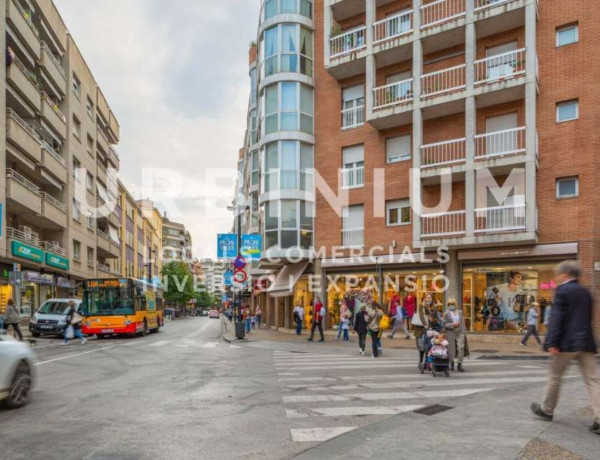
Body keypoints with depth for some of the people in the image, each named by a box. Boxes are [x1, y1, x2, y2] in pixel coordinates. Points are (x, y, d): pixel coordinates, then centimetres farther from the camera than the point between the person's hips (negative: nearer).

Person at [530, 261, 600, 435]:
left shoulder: (562, 290, -7)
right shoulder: (586, 292, 15)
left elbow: (556, 317, -15)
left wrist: (552, 342, -18)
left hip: (567, 342, -6)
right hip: (586, 342, 6)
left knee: (555, 377, 9)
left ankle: (546, 410, 23)